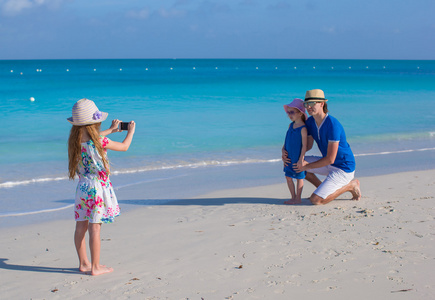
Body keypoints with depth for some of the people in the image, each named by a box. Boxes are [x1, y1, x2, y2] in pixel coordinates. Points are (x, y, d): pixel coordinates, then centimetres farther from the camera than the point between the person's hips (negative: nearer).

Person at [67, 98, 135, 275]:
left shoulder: (75, 140, 1)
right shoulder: (100, 141, -18)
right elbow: (124, 147, -3)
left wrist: (110, 130, 36)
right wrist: (131, 131, 15)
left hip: (82, 187, 7)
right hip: (97, 188, -7)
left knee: (81, 227, 12)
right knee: (95, 229, -2)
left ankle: (83, 263, 24)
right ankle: (95, 267, 5)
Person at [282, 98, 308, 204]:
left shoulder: (303, 128, -17)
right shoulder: (291, 125, 7)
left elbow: (304, 145, -17)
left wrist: (301, 159, -19)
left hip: (298, 159, -8)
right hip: (289, 158, 8)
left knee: (299, 177, 4)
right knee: (288, 177, 11)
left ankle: (298, 198, 13)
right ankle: (293, 197, 22)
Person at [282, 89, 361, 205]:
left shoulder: (333, 125, -27)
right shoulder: (310, 122, -2)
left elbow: (330, 159, -25)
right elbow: (308, 145, 12)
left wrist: (307, 166, -17)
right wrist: (289, 153, -6)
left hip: (343, 169, -9)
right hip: (329, 165, 9)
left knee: (315, 200, -18)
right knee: (295, 163, 3)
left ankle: (350, 185, 1)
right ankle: (324, 190, 11)